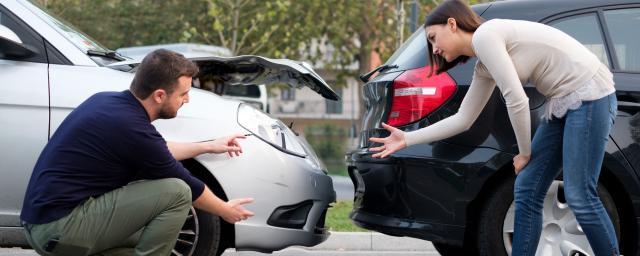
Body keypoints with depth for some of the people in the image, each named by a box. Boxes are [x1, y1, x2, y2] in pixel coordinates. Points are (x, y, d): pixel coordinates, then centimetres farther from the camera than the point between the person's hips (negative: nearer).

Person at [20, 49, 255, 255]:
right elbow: (186, 186, -1)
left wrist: (208, 147, 33)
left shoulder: (108, 101, 9)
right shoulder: (132, 128, -17)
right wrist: (226, 211, 16)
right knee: (176, 193, -12)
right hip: (60, 228, -10)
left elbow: (153, 151, 28)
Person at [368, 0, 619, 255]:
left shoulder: (484, 35, -12)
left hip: (590, 94, -9)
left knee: (579, 196, -11)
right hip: (563, 103, 9)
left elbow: (516, 101, -16)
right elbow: (463, 119, 21)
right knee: (526, 191, 4)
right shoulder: (483, 67, 15)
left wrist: (525, 153, -3)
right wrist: (407, 139, 20)